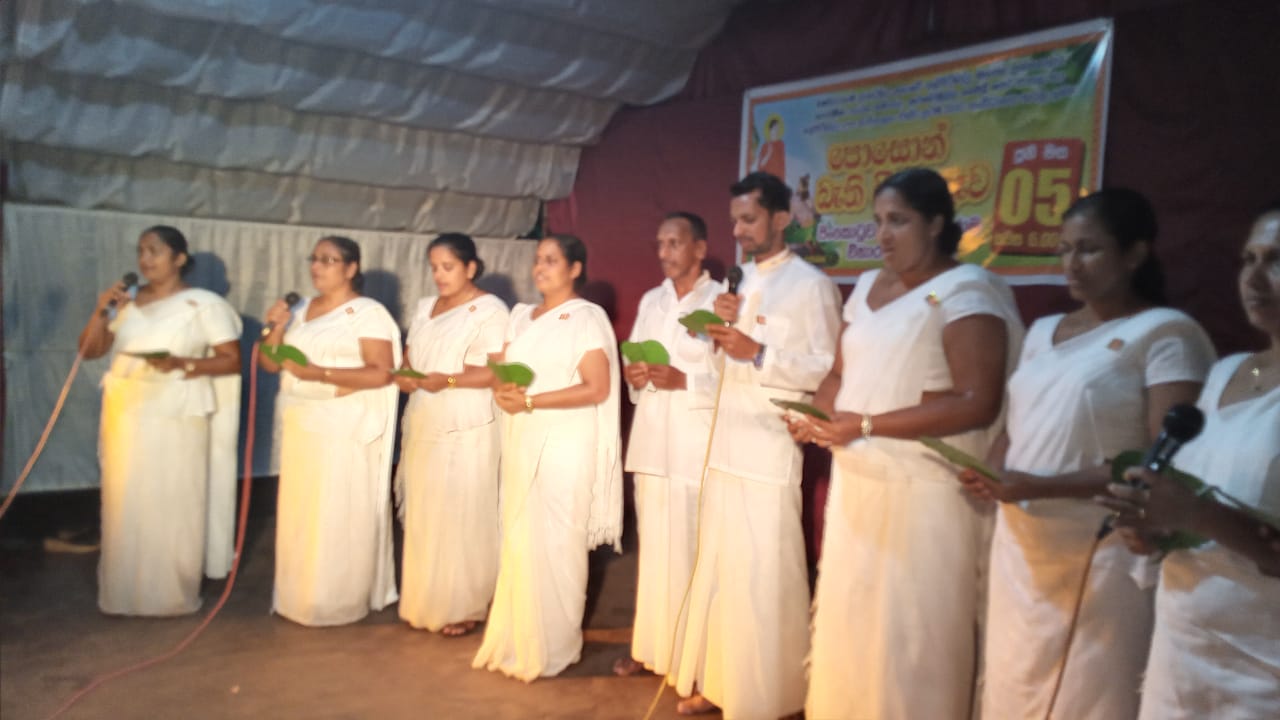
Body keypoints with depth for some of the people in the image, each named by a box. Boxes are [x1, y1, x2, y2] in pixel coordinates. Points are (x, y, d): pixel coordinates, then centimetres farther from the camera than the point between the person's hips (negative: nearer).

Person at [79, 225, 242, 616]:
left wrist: (183, 364, -19)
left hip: (176, 419, -4)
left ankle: (172, 595, 11)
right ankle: (124, 592, 18)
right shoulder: (128, 302, 11)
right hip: (125, 416, 4)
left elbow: (233, 360, -5)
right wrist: (101, 311, -4)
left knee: (173, 506, -1)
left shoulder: (204, 304, -3)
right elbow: (90, 350, 12)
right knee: (125, 504, 6)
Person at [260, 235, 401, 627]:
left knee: (339, 516, -3)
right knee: (299, 514, 10)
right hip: (300, 428, 7)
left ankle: (339, 603, 9)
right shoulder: (301, 310, 14)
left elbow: (381, 373, -15)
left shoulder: (368, 313, -7)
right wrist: (277, 328, -6)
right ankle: (299, 598, 22)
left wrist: (320, 373, -22)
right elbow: (270, 363, 12)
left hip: (344, 431, -7)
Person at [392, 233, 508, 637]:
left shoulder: (490, 310, -6)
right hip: (422, 427, 7)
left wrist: (449, 380, -22)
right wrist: (402, 376, -4)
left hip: (466, 431, -6)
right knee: (423, 515, 9)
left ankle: (463, 608, 8)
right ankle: (423, 602, 20)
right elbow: (408, 358, 19)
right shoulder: (425, 308, 16)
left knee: (460, 517, -3)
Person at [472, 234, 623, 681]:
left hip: (565, 442, -6)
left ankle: (552, 649, 10)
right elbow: (501, 370, 14)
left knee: (554, 542, -2)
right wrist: (502, 391, -10)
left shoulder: (587, 318, -6)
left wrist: (530, 401, -17)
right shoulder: (521, 316, 14)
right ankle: (516, 641, 19)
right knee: (518, 539, 8)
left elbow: (597, 389, -14)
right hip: (522, 440, 6)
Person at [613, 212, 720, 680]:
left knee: (692, 549, -3)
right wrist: (633, 375, -3)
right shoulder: (650, 301, 16)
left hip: (696, 447, -6)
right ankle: (650, 645, 23)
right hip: (650, 442, 6)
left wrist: (685, 381, -20)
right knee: (652, 547, 12)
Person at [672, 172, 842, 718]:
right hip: (724, 444, 7)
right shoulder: (739, 281, 16)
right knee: (717, 568, 12)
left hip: (770, 450, -7)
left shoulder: (811, 285, -7)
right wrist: (720, 325, 1)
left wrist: (758, 352, -20)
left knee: (762, 576, -1)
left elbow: (827, 370, -12)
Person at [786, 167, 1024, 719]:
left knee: (909, 630, 3)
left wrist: (868, 425, -20)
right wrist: (815, 418, -4)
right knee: (849, 616, 14)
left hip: (924, 492, -7)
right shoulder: (867, 286, 13)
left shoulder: (966, 291, -11)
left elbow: (978, 403, -20)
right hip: (856, 481, 7)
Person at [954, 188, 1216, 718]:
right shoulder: (1042, 331, 14)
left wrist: (1043, 486, -21)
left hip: (1100, 558, -6)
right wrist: (992, 472, -3)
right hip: (1021, 548, 6)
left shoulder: (1166, 333, -7)